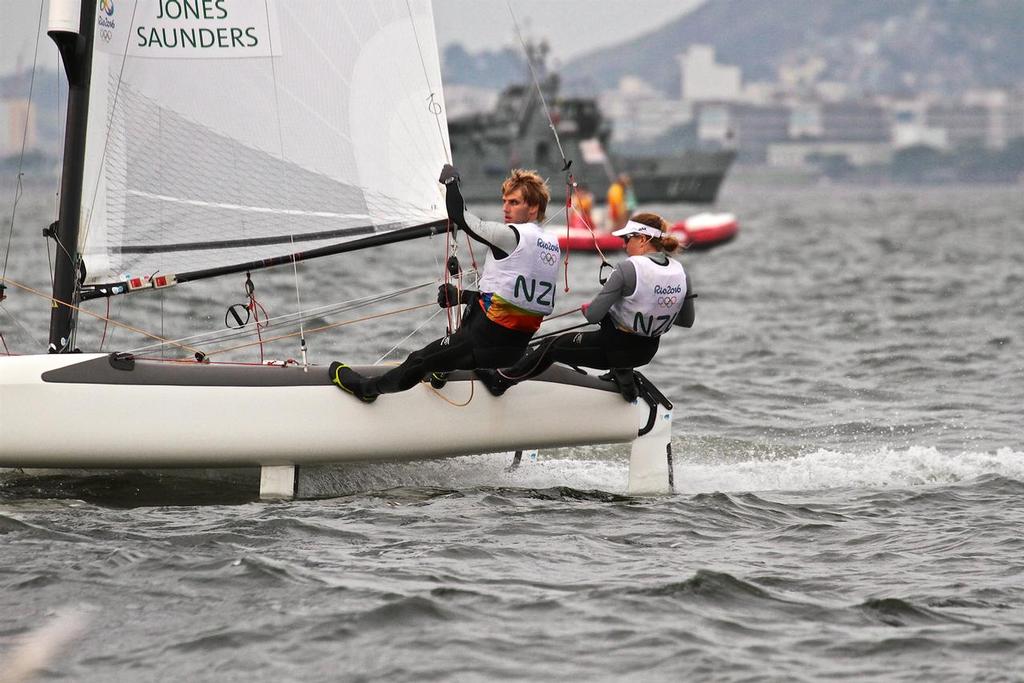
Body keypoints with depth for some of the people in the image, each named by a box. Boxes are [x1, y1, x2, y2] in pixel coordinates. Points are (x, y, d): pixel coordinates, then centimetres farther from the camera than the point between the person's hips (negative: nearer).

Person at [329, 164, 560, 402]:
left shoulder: (511, 236, -16)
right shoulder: (552, 246, 9)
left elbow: (459, 216, -11)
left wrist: (451, 180, 6)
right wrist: (462, 296, 19)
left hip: (484, 344, -8)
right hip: (515, 351, 8)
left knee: (419, 360, 13)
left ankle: (367, 387, 33)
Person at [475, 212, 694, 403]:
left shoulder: (628, 269, -25)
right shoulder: (680, 272, -6)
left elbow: (594, 315, -22)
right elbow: (687, 321, 6)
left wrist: (587, 309, 1)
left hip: (615, 347, -6)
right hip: (647, 352, 6)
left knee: (553, 346, 17)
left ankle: (501, 380, 31)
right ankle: (623, 373, 32)